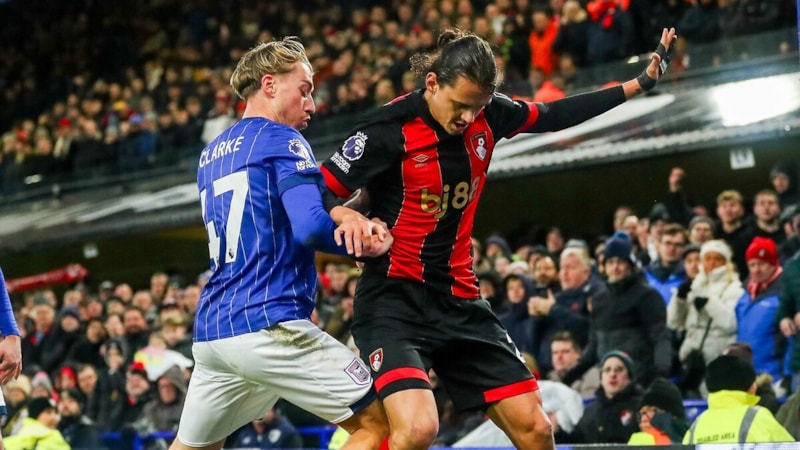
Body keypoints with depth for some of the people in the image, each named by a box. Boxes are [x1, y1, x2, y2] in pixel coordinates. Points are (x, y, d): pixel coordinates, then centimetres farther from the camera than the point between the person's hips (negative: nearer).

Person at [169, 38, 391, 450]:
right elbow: (310, 228, -16)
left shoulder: (211, 154, 21)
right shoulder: (281, 139, -3)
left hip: (210, 331, 8)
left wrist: (342, 215, 8)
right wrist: (369, 247, 0)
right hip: (270, 326, -8)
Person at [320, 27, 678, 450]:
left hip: (460, 301, 6)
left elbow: (555, 115, 18)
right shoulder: (390, 128, -17)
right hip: (394, 301, -6)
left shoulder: (487, 113, -1)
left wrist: (640, 83, 20)